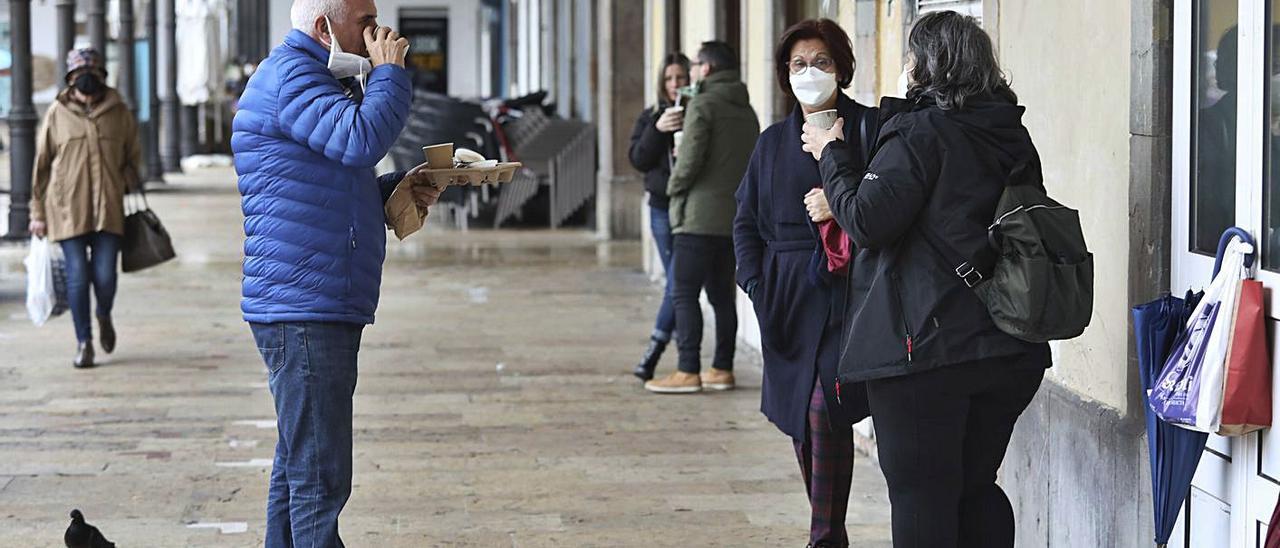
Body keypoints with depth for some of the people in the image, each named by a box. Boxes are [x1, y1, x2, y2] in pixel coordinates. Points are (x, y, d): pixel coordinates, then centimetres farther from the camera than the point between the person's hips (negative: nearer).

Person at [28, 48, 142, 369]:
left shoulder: (119, 112, 5)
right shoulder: (57, 114, 3)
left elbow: (133, 156, 17)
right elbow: (42, 164, 7)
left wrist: (125, 183, 0)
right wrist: (38, 213, 6)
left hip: (108, 208, 1)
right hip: (68, 208, -1)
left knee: (105, 275, -4)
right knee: (77, 276, -2)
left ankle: (104, 317, 29)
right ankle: (83, 342, 11)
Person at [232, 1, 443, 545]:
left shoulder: (318, 79, 23)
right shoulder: (290, 76, -11)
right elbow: (361, 142, -26)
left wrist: (397, 188, 12)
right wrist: (390, 71, -10)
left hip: (323, 310, 11)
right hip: (304, 312, -11)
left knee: (298, 468, 17)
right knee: (320, 479, -11)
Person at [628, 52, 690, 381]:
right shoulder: (650, 118, 10)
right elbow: (638, 159, 0)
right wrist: (658, 130, -13)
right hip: (663, 207, 3)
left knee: (680, 280, -9)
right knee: (677, 281, 4)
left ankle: (655, 351, -2)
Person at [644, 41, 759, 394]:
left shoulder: (703, 105, -10)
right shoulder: (746, 111, 16)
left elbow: (690, 158, -16)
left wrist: (674, 186, 0)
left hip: (699, 215, -8)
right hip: (734, 216, 8)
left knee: (684, 294, -5)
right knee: (722, 294, 13)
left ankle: (688, 372, -9)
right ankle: (723, 369, 15)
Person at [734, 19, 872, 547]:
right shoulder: (773, 141, 14)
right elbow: (746, 221, 16)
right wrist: (756, 283, 4)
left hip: (847, 291, -5)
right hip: (789, 298, 5)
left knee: (823, 409, -16)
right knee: (800, 418, 9)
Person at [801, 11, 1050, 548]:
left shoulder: (921, 132, -11)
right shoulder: (1014, 138, 11)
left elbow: (866, 219, -16)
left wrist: (832, 155, 0)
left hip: (925, 348, -7)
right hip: (1009, 352, 7)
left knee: (921, 496, -1)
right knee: (977, 488, 16)